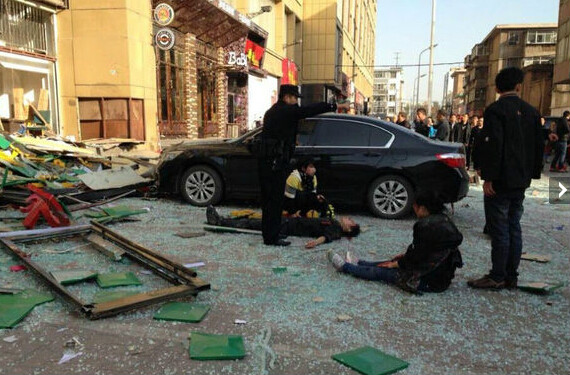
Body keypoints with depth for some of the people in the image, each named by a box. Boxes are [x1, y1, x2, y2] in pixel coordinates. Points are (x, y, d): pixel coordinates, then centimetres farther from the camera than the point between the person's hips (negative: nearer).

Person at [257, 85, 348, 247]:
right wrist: (337, 106, -10)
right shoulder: (287, 111, -10)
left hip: (265, 159, 10)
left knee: (269, 198, 15)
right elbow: (310, 110, -13)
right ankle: (272, 237, 1)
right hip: (276, 161, -10)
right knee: (275, 199, -4)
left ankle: (268, 233, 25)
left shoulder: (271, 111, 19)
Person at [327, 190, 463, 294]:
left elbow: (415, 257, -17)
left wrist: (396, 263, -1)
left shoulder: (426, 226, -25)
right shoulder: (443, 220, 4)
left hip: (429, 281, -8)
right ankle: (356, 263, 38)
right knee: (391, 263, 22)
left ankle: (345, 266, 21)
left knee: (380, 272, 6)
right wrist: (406, 255, 15)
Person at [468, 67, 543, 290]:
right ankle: (511, 276, 19)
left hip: (500, 181, -7)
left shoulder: (495, 110, -12)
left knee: (500, 230, -3)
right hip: (521, 181, 7)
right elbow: (538, 146, 13)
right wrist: (533, 173, 20)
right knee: (514, 228, 12)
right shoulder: (531, 112, 10)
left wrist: (488, 177, -16)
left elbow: (493, 146, -19)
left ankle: (498, 277, 3)